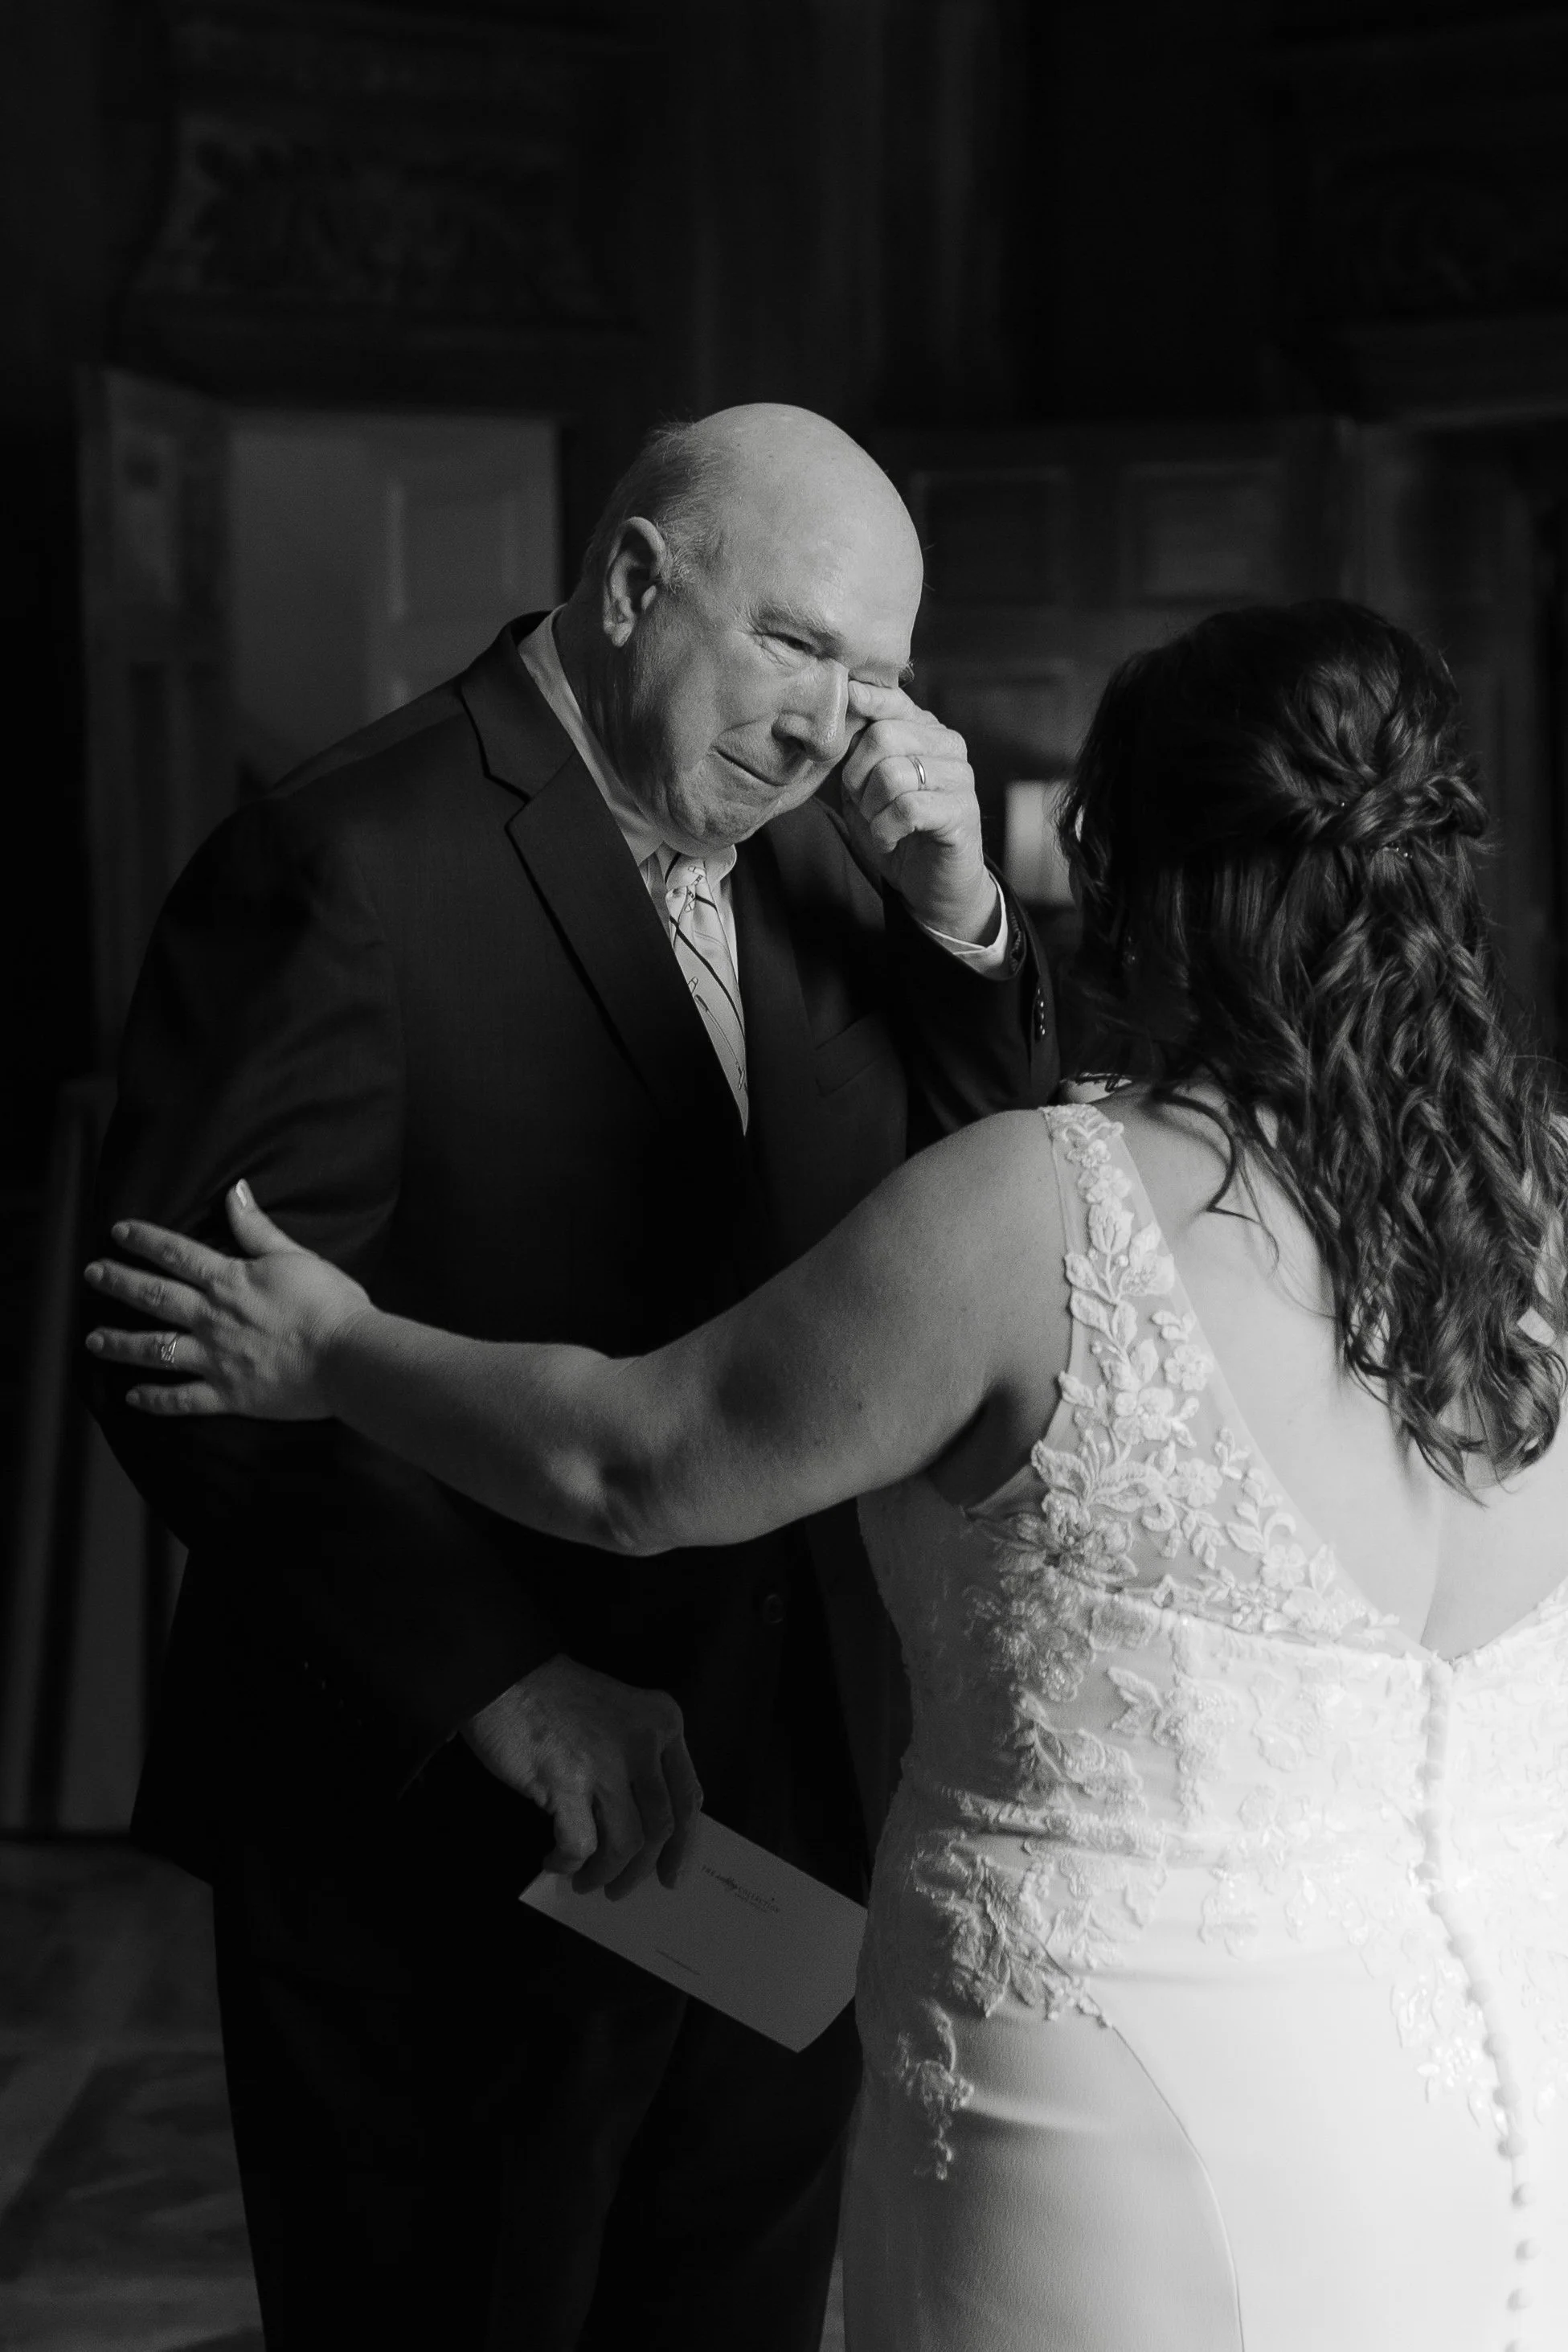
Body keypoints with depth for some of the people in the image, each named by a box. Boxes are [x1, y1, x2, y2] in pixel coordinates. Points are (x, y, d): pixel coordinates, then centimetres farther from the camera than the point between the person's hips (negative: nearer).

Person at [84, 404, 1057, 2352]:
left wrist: (955, 918, -8)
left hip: (783, 1811, 7)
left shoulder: (816, 853, 6)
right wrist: (504, 1680, -25)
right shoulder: (347, 869, -17)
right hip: (454, 1844, -7)